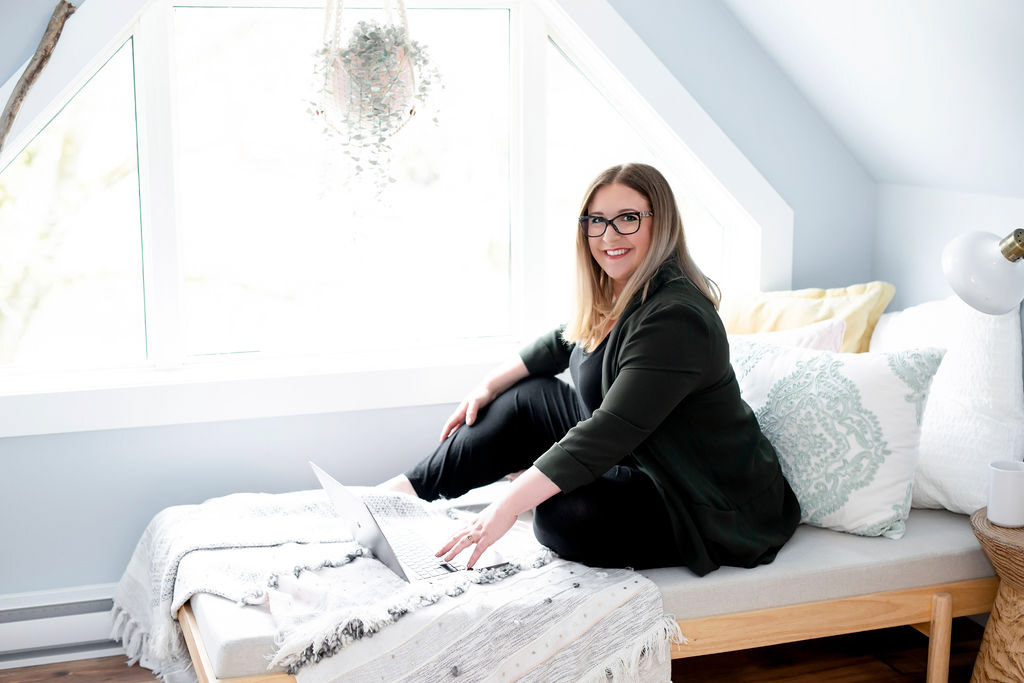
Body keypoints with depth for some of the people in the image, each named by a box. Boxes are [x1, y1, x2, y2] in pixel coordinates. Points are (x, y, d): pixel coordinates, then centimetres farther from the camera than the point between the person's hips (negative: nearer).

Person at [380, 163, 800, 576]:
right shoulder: (615, 296, 3)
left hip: (715, 510, -10)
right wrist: (489, 386, 18)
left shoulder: (675, 319, -29)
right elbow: (561, 344, 24)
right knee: (528, 397, 11)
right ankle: (415, 486, 16)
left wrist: (509, 506, -35)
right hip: (638, 458, 10)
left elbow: (608, 433, -34)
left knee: (564, 517, -30)